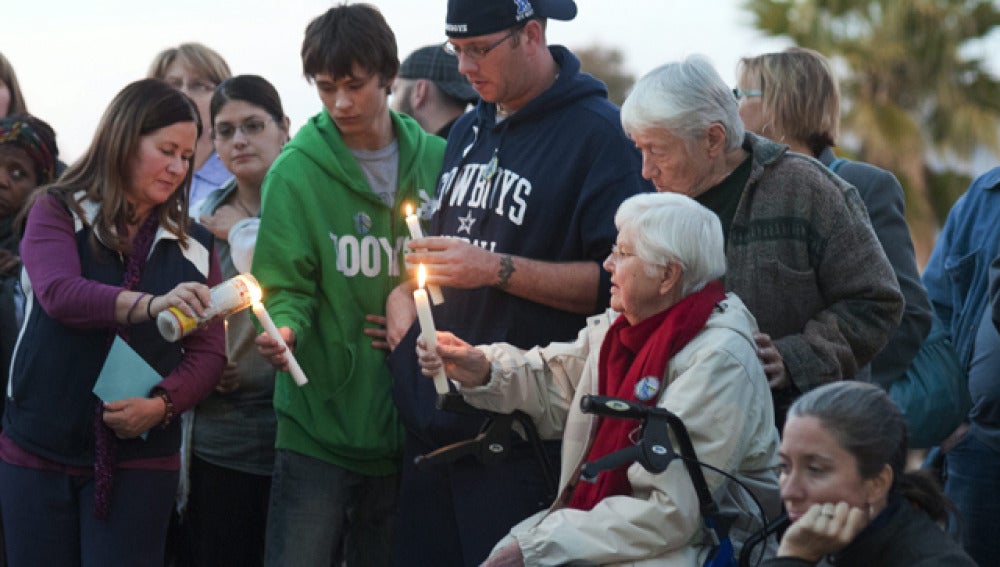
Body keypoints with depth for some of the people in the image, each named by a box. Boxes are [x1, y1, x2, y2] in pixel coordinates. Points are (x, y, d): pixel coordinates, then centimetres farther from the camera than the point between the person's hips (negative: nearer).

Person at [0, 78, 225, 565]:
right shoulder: (56, 212, 0)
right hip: (40, 452, -1)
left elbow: (208, 353, 5)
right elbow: (59, 293, -19)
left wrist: (161, 404, -15)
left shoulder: (193, 246, 9)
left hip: (140, 459, 2)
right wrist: (150, 305, -36)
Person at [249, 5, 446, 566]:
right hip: (320, 421, -3)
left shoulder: (436, 162, 4)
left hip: (401, 428, 3)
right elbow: (287, 284, -6)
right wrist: (285, 327, -26)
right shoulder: (298, 170, -5)